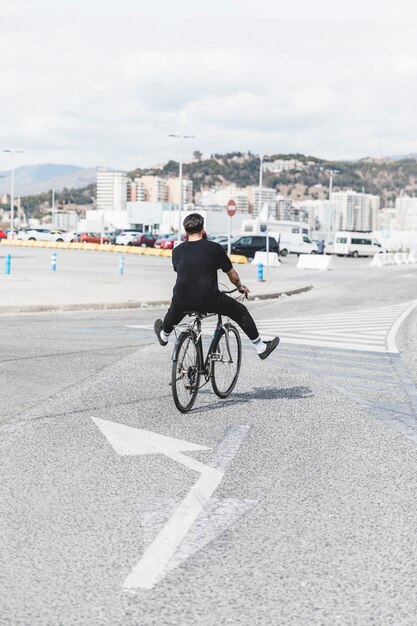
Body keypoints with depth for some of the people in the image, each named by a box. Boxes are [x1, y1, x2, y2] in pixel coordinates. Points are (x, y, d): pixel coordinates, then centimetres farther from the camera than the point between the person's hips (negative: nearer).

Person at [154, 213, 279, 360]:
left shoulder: (177, 251, 5)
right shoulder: (215, 248, -3)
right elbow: (232, 275, 8)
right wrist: (240, 287, 29)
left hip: (182, 302, 3)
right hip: (208, 301, -3)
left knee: (176, 306, 38)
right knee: (240, 311, 17)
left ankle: (164, 335, 61)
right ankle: (261, 347, 23)